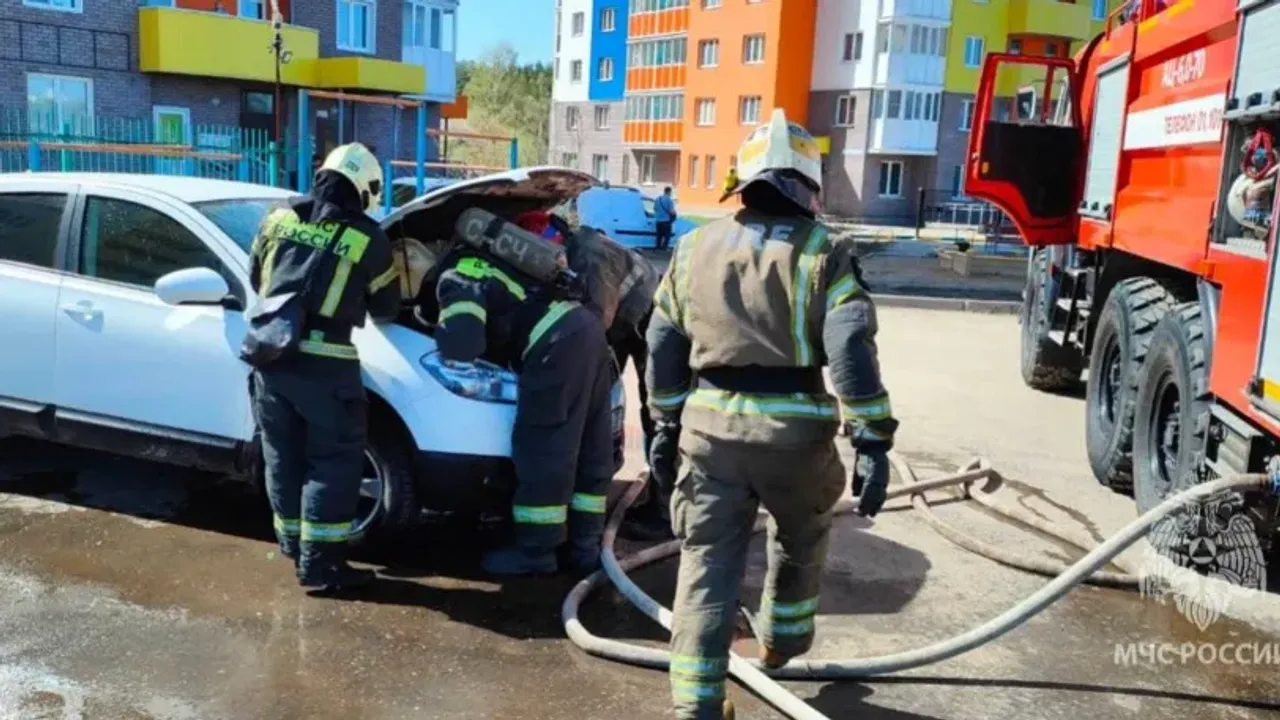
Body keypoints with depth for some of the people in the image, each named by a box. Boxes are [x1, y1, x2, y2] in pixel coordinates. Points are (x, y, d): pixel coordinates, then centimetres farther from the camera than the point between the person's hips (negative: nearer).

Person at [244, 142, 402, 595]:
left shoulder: (279, 217, 11)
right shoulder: (367, 238, -1)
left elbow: (256, 277, 22)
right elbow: (386, 309, 10)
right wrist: (356, 305, 33)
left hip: (268, 356, 5)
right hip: (323, 362, -5)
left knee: (284, 457, 17)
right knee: (333, 462, 3)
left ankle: (293, 544, 31)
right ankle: (319, 564, 4)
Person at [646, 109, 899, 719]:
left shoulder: (695, 247, 9)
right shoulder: (824, 254, -4)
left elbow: (664, 346, 12)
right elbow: (852, 353, -13)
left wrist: (666, 424, 21)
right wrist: (872, 443, -12)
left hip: (710, 427, 2)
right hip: (795, 431, -2)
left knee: (708, 563, 7)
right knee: (800, 542, 26)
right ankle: (784, 638, 46)